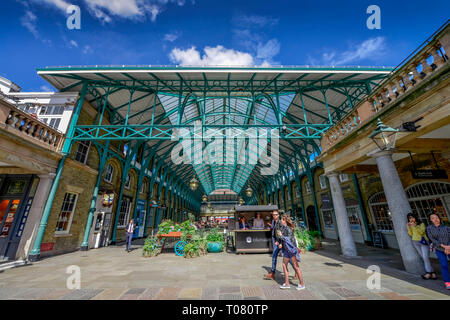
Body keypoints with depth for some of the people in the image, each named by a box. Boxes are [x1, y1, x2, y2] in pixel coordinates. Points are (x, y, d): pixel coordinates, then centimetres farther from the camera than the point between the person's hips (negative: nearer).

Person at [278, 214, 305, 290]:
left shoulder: (288, 229, -20)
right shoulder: (283, 228, 7)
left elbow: (289, 240, -24)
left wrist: (281, 236, -20)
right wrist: (281, 244, 10)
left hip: (291, 249, -9)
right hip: (286, 249, 9)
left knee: (296, 266, 3)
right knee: (284, 265, 9)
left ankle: (302, 284, 18)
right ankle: (287, 283, 18)